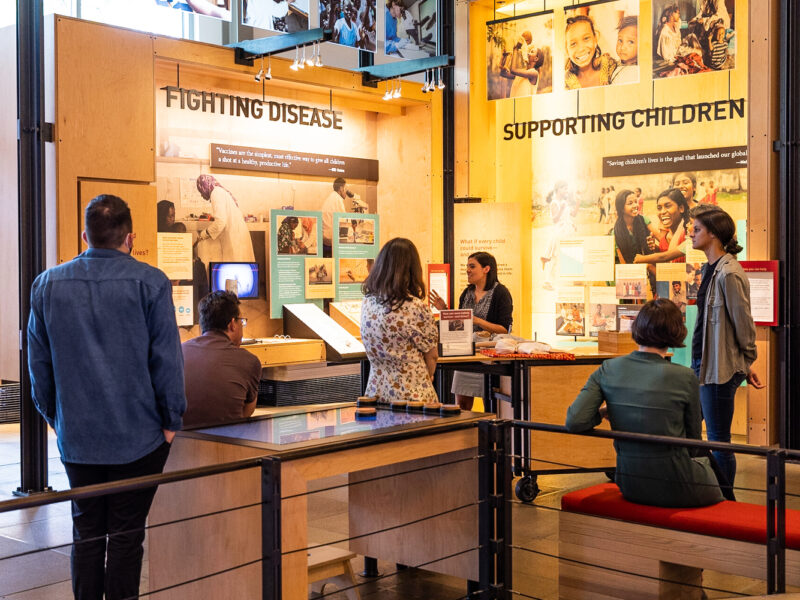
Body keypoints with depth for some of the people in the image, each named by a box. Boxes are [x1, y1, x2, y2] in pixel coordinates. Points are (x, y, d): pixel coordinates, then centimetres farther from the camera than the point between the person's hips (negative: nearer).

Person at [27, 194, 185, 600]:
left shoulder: (47, 284, 4)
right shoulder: (149, 283, -9)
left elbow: (38, 361, 9)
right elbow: (167, 358, -8)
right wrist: (171, 420, 0)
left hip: (76, 434, 3)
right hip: (137, 435, -3)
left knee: (86, 531, 14)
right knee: (126, 533, 5)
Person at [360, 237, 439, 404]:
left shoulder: (367, 302, 0)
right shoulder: (417, 308, -18)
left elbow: (374, 351, 8)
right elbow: (432, 355, -4)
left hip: (375, 393, 6)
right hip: (412, 395, -6)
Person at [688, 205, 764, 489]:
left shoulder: (729, 273, -18)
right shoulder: (710, 269, 13)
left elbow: (743, 322, -14)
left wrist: (748, 363, -4)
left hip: (720, 369, -10)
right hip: (702, 364, 10)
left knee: (718, 440, -1)